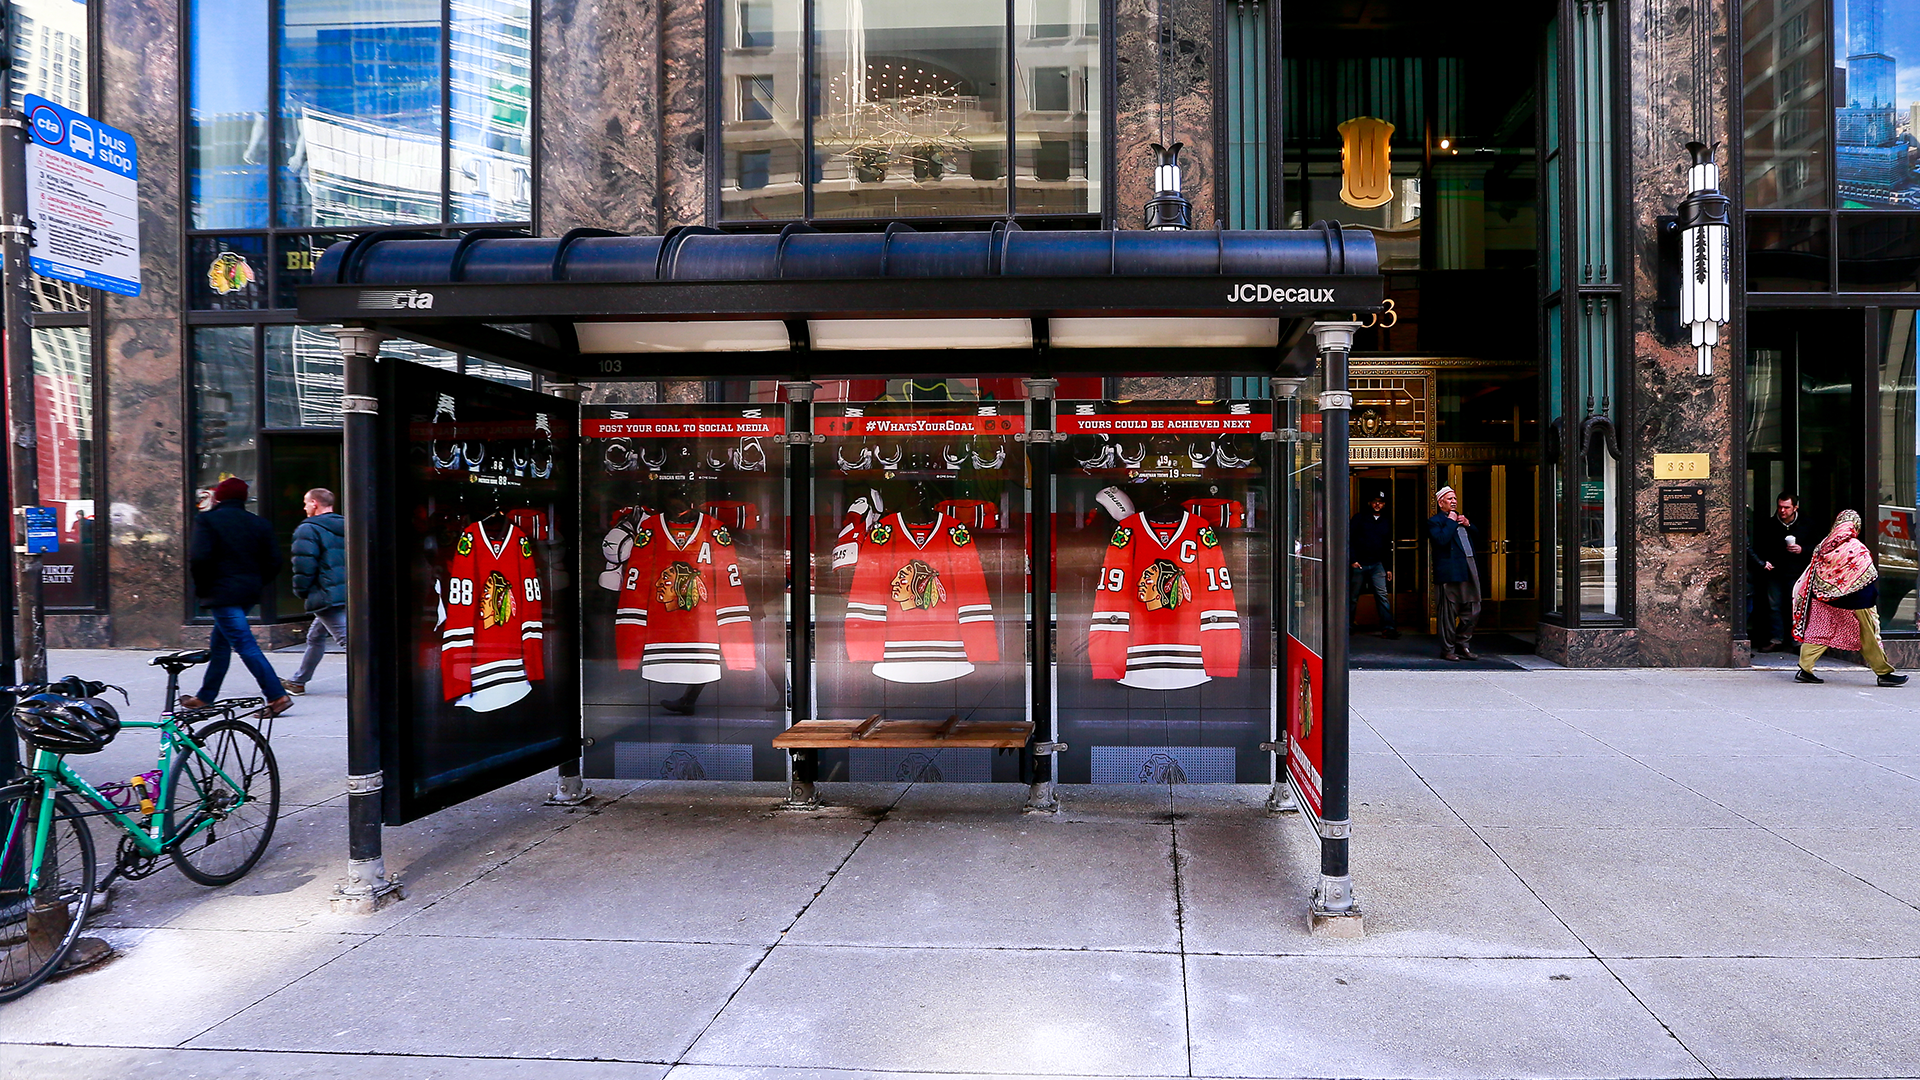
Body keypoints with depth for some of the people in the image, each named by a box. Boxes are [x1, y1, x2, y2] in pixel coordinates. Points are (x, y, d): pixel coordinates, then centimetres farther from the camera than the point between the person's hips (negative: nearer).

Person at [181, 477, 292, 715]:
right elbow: (273, 562, 4)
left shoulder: (207, 520, -7)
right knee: (220, 642, 20)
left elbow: (199, 557, -18)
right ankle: (205, 697, 31)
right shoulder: (259, 524, 9)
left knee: (245, 645, -10)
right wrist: (255, 583, 15)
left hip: (222, 593, -7)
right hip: (249, 592, 7)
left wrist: (202, 588, -4)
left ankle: (277, 696, -18)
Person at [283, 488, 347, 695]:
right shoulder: (346, 527, 15)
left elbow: (304, 565, -16)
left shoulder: (307, 529, -9)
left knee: (347, 639, -13)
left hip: (327, 597, -9)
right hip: (349, 595, 9)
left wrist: (301, 591, -1)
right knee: (315, 637, 23)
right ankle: (298, 682, 36)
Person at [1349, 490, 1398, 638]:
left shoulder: (1386, 523, 14)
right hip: (1359, 564, -2)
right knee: (1352, 597, 4)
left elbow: (1388, 547, 18)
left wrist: (1389, 568, 13)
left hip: (1377, 565, 2)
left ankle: (1387, 628, -11)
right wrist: (1353, 559, -11)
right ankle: (1347, 626, 16)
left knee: (1382, 595, -9)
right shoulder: (1359, 518, 2)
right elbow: (1349, 539, -3)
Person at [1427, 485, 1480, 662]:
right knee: (1449, 613, -3)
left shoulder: (1461, 518, 24)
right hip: (1450, 572, -7)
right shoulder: (1435, 521, -1)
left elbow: (1476, 538, 26)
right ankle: (1447, 650, 4)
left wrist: (1468, 525, 9)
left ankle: (1463, 645, 18)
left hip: (1469, 569, 7)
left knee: (1473, 611, 6)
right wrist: (1451, 521, -9)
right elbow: (1442, 539, -18)